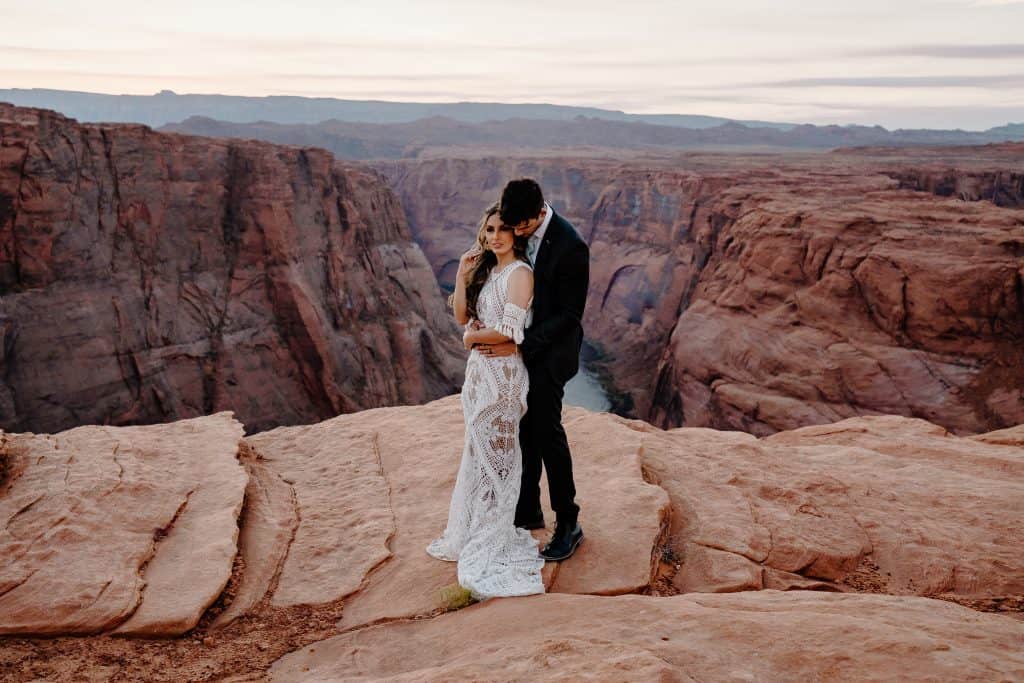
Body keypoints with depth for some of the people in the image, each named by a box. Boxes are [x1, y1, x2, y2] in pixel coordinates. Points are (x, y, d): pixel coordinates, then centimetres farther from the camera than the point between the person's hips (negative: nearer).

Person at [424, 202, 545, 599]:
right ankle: (470, 533, 32)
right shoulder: (486, 271, 12)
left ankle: (490, 547, 14)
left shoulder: (519, 273, -13)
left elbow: (509, 331, -21)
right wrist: (462, 273, 0)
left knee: (495, 453, 1)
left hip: (502, 372, -8)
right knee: (477, 451, 17)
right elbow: (462, 317, 8)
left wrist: (473, 337, -6)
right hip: (479, 369, 8)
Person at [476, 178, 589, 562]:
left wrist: (520, 346, -22)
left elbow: (569, 315, -19)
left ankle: (568, 524, 15)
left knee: (546, 431, -1)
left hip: (548, 353, -7)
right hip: (519, 346, 7)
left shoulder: (570, 247, -21)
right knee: (525, 430, 15)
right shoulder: (518, 234, 0)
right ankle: (527, 509, 32)